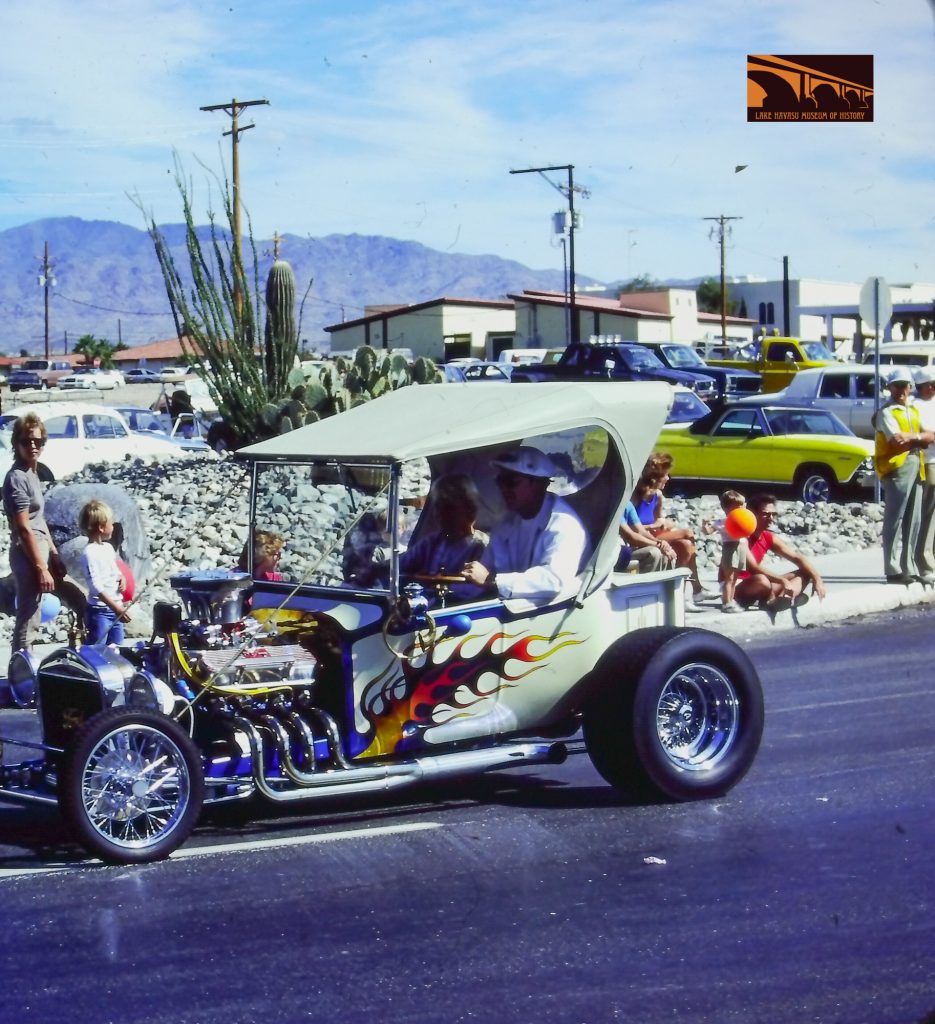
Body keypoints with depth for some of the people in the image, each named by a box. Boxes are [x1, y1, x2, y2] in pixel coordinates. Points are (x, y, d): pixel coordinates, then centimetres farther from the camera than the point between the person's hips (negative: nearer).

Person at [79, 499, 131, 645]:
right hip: (99, 611, -9)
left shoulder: (108, 548, 10)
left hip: (115, 609, 9)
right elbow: (96, 586, -24)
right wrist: (117, 608, -27)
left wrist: (122, 579, 2)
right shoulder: (90, 552, -17)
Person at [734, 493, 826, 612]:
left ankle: (779, 600, -26)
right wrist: (783, 581, -38)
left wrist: (817, 579, -8)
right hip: (733, 588, -9)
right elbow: (753, 568, -31)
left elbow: (797, 557, 6)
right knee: (761, 580, -42)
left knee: (804, 574, 4)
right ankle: (772, 602, -9)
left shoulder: (769, 538, 5)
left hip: (754, 594, 9)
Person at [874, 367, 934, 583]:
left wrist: (909, 439, -5)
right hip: (896, 468, -7)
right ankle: (893, 570, -10)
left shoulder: (914, 411, 21)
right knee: (895, 521, -9)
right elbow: (897, 439, -16)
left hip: (916, 468, 8)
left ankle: (909, 568, 11)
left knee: (912, 522, 7)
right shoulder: (886, 412, -3)